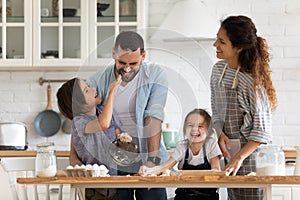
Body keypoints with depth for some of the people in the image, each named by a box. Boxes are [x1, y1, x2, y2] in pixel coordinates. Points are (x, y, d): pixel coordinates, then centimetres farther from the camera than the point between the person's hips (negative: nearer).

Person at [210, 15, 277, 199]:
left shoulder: (253, 80, -18)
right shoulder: (218, 69, 4)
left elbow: (261, 131, -16)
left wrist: (239, 158, -23)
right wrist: (221, 134, -4)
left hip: (251, 153, -7)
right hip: (229, 151, 7)